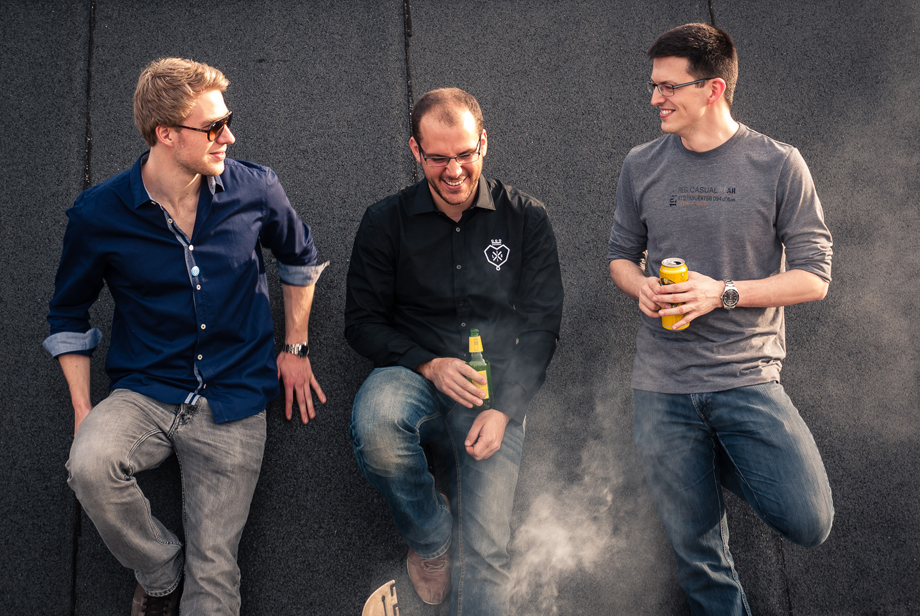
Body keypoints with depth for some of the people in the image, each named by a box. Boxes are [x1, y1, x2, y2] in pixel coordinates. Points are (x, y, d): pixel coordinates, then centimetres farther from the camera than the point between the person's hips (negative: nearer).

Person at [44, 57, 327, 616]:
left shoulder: (255, 190, -4)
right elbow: (69, 314, 8)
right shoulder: (99, 214, -7)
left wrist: (295, 347, 16)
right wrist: (83, 411, -1)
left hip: (234, 404, 0)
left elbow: (300, 256, 17)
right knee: (89, 464, -31)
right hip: (145, 395, 0)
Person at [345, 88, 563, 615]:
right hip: (413, 378, 0)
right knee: (375, 420, -36)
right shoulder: (387, 221, 1)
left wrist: (505, 408, -10)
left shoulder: (526, 219, 2)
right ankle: (431, 535, -8)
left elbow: (542, 325, 2)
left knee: (485, 550, -11)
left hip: (496, 393, 0)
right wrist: (429, 364, -14)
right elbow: (363, 322, 4)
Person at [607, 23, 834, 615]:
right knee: (695, 543, 6)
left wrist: (723, 293, -16)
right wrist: (641, 286, -6)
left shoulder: (778, 165, -4)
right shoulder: (642, 166, 5)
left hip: (748, 377, -2)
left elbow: (814, 277, -3)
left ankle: (726, 459, 20)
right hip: (662, 385, 2)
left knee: (808, 522, -10)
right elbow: (621, 254, 17)